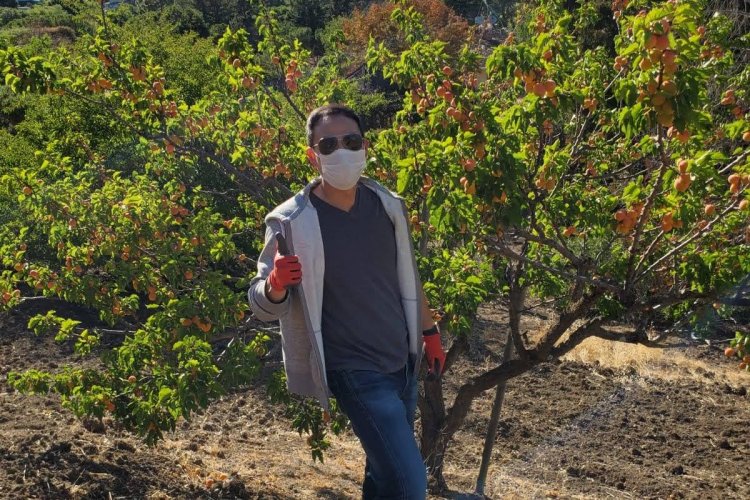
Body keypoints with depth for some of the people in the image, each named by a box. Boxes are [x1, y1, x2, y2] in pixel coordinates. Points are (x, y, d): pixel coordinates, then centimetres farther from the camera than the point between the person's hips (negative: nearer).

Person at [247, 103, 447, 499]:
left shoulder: (389, 206, 0)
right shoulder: (290, 222, -17)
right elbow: (263, 305, -13)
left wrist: (429, 333, 21)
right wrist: (276, 284, -36)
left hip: (403, 362, 6)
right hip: (356, 372, -6)